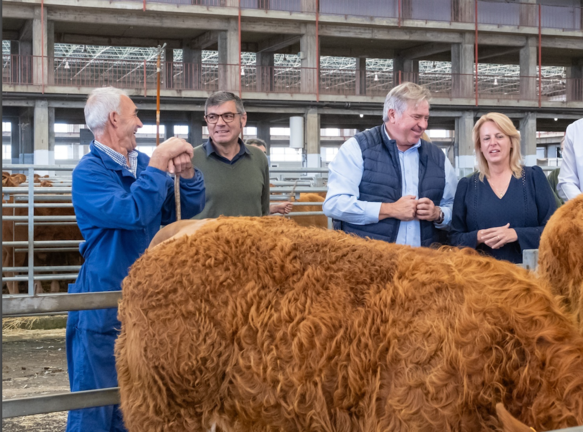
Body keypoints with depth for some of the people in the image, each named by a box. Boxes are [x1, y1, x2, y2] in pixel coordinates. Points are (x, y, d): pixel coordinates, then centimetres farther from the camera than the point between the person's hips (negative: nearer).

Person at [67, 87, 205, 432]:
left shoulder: (143, 164, 9)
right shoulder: (89, 172, -11)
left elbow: (188, 208, 8)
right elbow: (133, 212, -26)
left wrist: (186, 171, -9)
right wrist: (161, 162, -20)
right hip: (104, 309, -7)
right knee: (95, 404, -2)